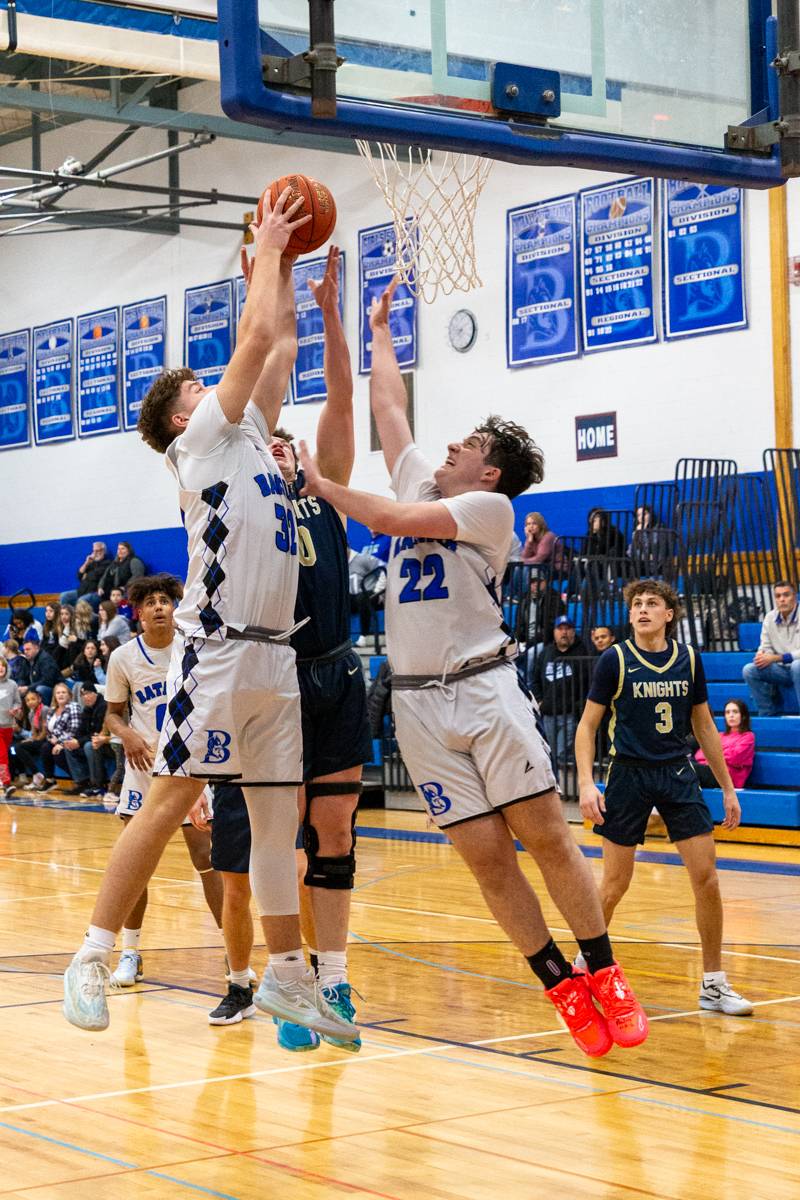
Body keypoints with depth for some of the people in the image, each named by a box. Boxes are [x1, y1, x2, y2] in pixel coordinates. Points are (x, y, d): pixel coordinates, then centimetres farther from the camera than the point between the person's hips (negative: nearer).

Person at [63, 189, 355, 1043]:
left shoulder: (247, 437, 19)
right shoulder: (200, 442, -2)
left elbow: (272, 350, 24)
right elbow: (254, 338, -6)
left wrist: (282, 266, 21)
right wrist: (268, 250, 4)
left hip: (275, 654, 8)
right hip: (218, 651, -8)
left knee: (279, 816, 9)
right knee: (168, 803, -8)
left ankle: (286, 975, 16)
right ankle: (92, 958, -2)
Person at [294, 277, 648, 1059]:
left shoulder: (490, 506, 0)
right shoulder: (420, 481, 18)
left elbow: (392, 520, -9)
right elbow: (388, 405, 24)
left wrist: (320, 484, -1)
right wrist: (379, 331, 32)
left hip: (484, 687, -5)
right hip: (420, 702, 5)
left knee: (546, 837, -6)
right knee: (486, 857, 0)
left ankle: (606, 978, 4)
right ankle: (563, 989, 7)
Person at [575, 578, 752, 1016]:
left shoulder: (689, 660, 4)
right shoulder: (615, 660, -5)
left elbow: (704, 725, 13)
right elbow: (587, 725, -1)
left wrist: (727, 787, 11)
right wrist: (586, 783, -13)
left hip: (678, 774, 3)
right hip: (628, 775, -2)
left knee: (706, 877, -4)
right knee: (615, 882, 3)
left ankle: (714, 984, 6)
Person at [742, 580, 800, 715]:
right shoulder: (770, 618, 3)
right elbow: (766, 647, 10)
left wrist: (776, 658, -23)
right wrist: (762, 654, -15)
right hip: (782, 671, 5)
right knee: (749, 670, -15)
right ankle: (769, 716, -8)